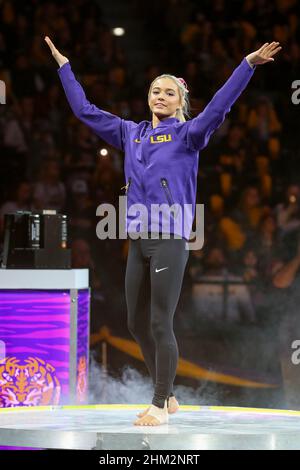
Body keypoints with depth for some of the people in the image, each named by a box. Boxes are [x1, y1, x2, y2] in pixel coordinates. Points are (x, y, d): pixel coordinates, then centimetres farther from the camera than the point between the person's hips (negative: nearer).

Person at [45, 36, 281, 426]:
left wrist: (248, 65, -22)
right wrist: (64, 66, 24)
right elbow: (86, 111, 22)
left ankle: (160, 405, 3)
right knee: (138, 325, 10)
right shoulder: (130, 134, 16)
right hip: (138, 243, 6)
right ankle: (168, 396, 25)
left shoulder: (187, 135, 2)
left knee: (160, 325, -6)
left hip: (170, 241, -6)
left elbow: (218, 107, -13)